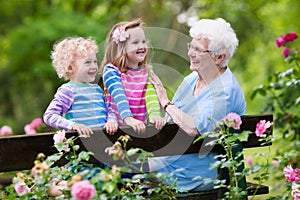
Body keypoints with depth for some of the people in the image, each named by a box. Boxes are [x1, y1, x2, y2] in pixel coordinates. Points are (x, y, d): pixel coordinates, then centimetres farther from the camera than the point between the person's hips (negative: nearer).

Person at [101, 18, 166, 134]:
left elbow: (151, 96, -4)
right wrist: (129, 119, -35)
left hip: (141, 128, 5)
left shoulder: (147, 71, 11)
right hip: (117, 128, -4)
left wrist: (155, 115, -25)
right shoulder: (111, 71, -3)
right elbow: (119, 97, -18)